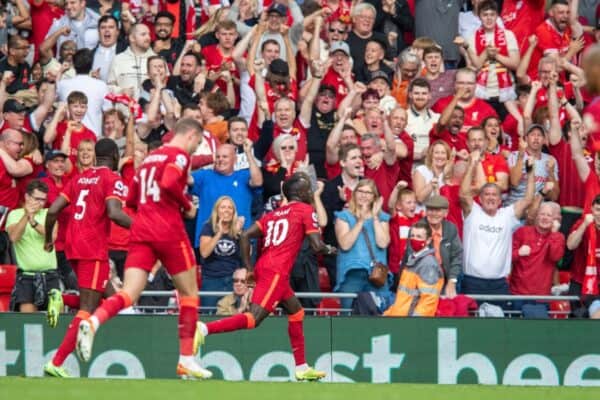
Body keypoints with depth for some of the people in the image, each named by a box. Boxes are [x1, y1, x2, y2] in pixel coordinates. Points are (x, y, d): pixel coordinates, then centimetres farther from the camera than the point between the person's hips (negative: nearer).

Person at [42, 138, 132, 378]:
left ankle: (60, 301, -3)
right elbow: (114, 213, -21)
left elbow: (53, 211, 11)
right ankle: (56, 363, -14)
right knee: (88, 309, -5)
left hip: (73, 247, 7)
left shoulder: (79, 178, 15)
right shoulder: (112, 179, -4)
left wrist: (49, 239, 24)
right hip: (94, 249, -7)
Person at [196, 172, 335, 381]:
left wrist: (249, 268, 15)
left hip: (263, 267, 9)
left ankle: (302, 368, 26)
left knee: (296, 311, 23)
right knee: (254, 318, -19)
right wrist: (329, 249, 20)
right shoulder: (305, 210, 5)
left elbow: (245, 236, 12)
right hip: (277, 271, -9)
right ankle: (204, 328, -37)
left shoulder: (273, 214, 23)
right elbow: (317, 246, -3)